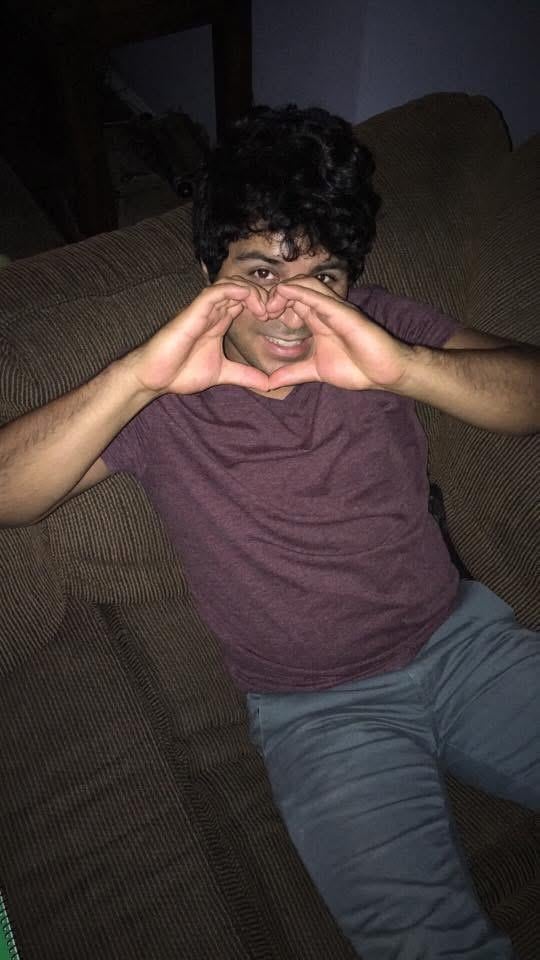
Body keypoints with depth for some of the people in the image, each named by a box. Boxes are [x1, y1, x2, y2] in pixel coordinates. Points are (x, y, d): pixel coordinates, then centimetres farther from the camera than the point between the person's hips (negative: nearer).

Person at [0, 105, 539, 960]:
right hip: (319, 711, -3)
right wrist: (138, 376, -30)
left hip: (461, 636, 4)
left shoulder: (380, 330, 2)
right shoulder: (163, 400, -5)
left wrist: (403, 367, -28)